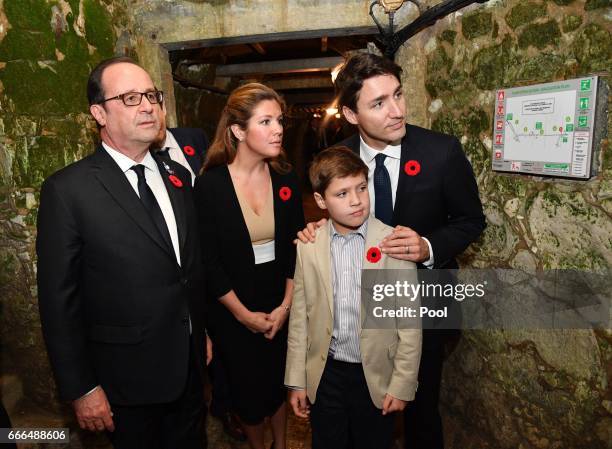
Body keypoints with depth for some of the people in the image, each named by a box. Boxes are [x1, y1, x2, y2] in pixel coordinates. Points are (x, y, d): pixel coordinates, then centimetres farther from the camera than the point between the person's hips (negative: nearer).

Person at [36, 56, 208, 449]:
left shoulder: (178, 176, 3)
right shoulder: (68, 190, -15)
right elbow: (59, 301, -12)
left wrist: (203, 334, 12)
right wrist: (81, 389, -9)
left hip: (190, 366, 5)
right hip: (128, 378, -5)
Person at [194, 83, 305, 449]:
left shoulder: (286, 179, -5)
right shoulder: (209, 185, -16)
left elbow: (297, 249, -1)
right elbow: (208, 261, -12)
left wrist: (286, 305, -6)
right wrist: (244, 314, -10)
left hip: (282, 308, 3)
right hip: (233, 314, -2)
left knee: (281, 383, 18)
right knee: (249, 391, 15)